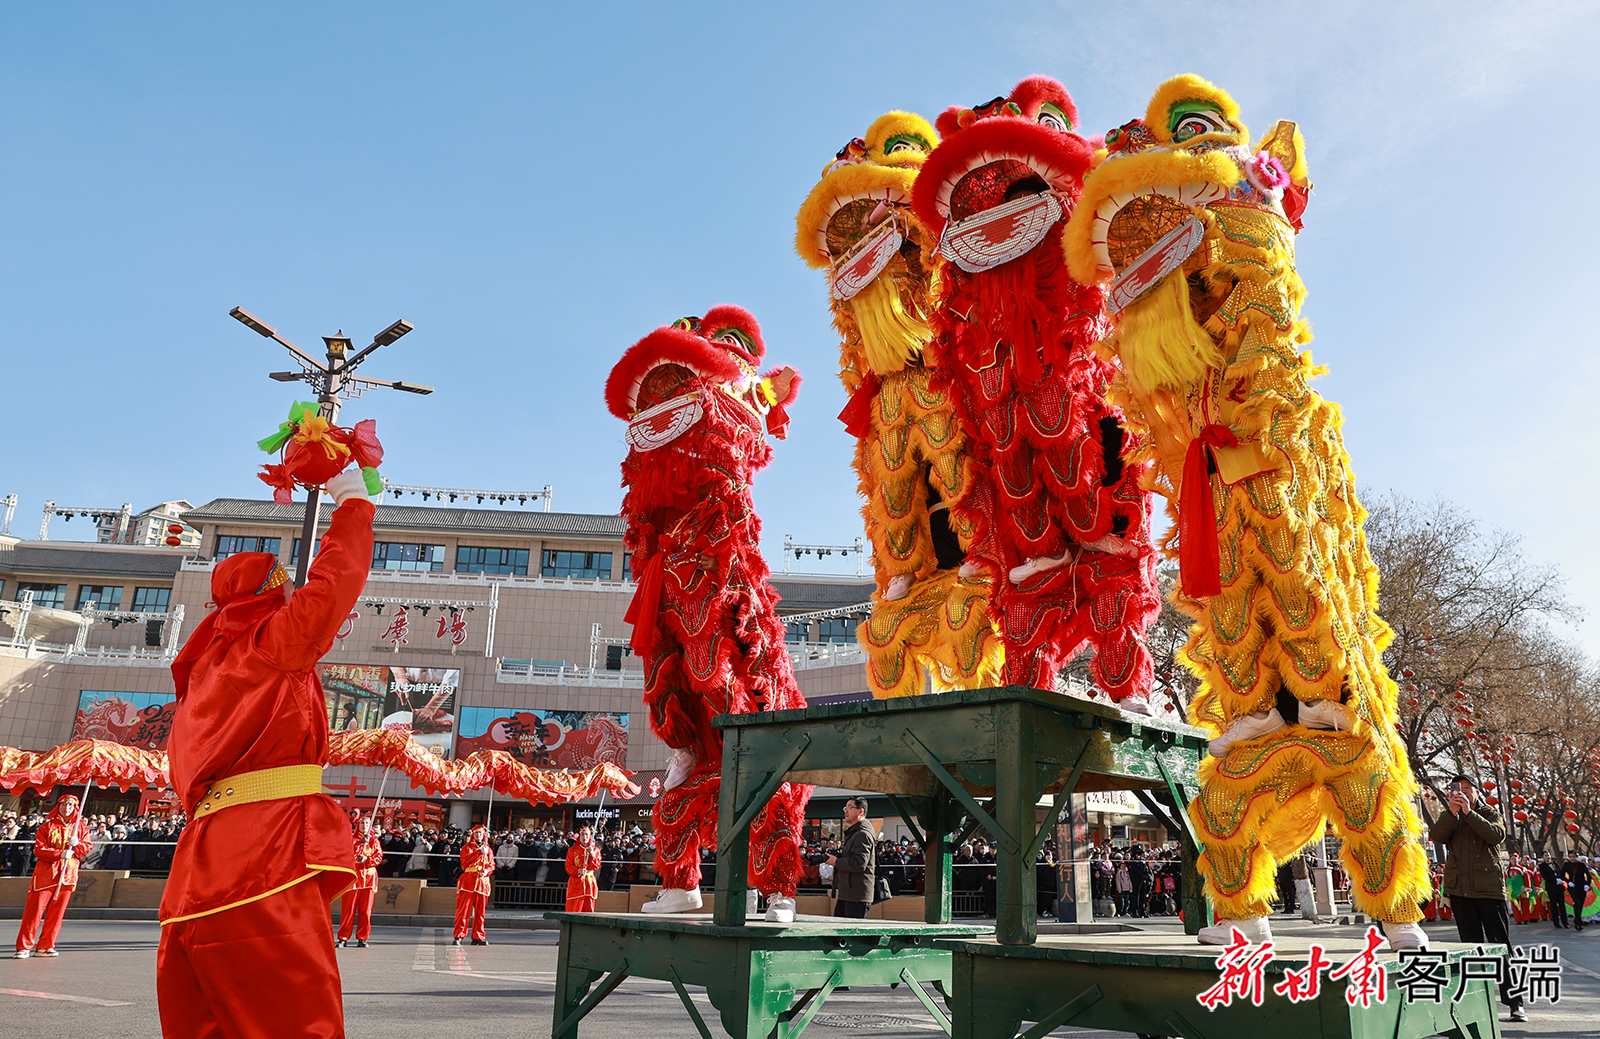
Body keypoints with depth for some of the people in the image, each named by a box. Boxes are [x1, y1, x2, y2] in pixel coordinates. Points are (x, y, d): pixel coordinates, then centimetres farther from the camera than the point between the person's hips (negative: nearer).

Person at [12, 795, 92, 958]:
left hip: (68, 874, 2)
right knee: (34, 909, -5)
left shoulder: (81, 827, 11)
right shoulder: (47, 826, 4)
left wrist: (77, 844, -13)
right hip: (46, 872, -2)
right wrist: (60, 854, -18)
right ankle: (24, 947, 1)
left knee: (57, 912, 3)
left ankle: (45, 946, 10)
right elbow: (39, 850, -4)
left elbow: (88, 846, 8)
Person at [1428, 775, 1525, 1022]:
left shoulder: (1489, 815, 9)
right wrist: (1452, 812, -21)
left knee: (1501, 945, -2)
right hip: (1459, 889, 2)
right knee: (1472, 946, 4)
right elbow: (1437, 837, -7)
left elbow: (1497, 836, -12)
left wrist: (1469, 812, -21)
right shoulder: (1449, 819, 14)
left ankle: (1515, 1002, 3)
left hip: (1489, 888, -2)